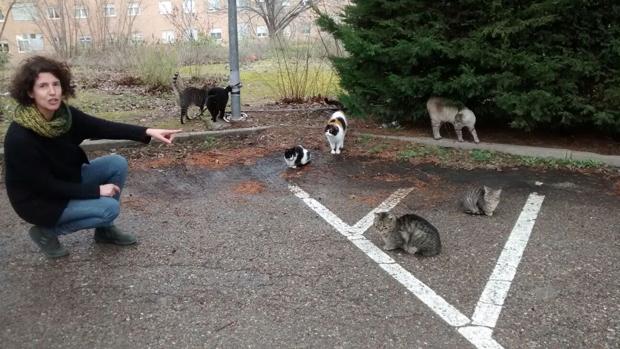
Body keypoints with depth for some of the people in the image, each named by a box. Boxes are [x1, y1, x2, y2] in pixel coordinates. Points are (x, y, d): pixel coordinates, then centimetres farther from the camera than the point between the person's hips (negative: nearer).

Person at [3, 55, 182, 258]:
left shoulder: (64, 114, -11)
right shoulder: (20, 138, -31)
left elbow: (103, 128, -16)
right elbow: (45, 185, -26)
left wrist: (147, 132, -29)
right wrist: (96, 191, -23)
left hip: (67, 180, 7)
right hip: (39, 200, -7)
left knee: (117, 164, -7)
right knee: (109, 208, -20)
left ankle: (104, 229, 7)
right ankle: (46, 231, 0)